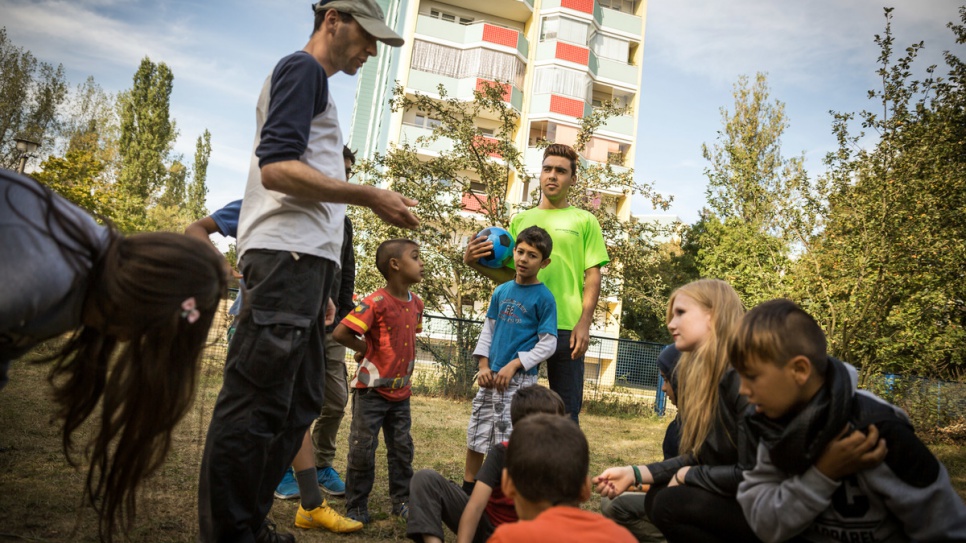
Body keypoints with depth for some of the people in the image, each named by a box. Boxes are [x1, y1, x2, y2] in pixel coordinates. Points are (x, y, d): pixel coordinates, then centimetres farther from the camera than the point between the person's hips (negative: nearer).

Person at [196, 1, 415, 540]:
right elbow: (276, 168, -15)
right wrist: (372, 197, -13)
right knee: (256, 405, -8)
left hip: (306, 263, 10)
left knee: (299, 404, 11)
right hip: (287, 257, -10)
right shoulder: (302, 68, -1)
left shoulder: (316, 84, 29)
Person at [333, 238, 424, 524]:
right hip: (371, 389, -6)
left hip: (401, 391, 6)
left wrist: (401, 362, 8)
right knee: (362, 448, 2)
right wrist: (367, 348, -10)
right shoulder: (376, 302, -19)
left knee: (402, 448, 12)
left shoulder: (416, 304, 4)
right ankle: (356, 505, 16)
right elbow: (340, 333, -23)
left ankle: (402, 500, 25)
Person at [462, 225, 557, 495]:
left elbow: (547, 344, -9)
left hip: (520, 379, -5)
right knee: (476, 433, 12)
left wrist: (513, 366, -15)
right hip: (491, 376, 5)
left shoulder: (544, 297, -7)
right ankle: (467, 489, 27)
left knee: (510, 441, -2)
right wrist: (484, 365, 1)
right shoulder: (501, 291, 8)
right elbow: (488, 329, 13)